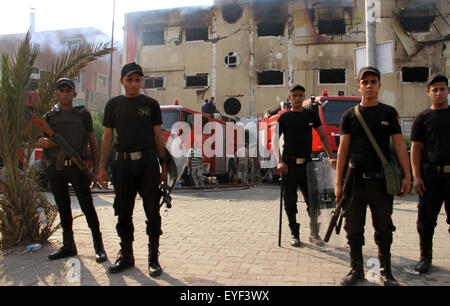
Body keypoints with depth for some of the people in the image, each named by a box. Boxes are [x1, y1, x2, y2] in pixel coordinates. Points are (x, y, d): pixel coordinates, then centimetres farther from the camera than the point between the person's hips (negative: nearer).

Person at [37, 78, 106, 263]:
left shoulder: (83, 114, 8)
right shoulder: (49, 116, 14)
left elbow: (92, 142, 8)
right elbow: (40, 140, 15)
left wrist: (95, 168, 2)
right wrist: (45, 142, -10)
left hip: (77, 167, -3)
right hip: (55, 168, 4)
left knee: (87, 206, -7)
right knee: (63, 208, 11)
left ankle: (99, 246, 0)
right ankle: (68, 246, 23)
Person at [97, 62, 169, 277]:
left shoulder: (150, 104, 7)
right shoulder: (114, 104, 12)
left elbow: (158, 137, 7)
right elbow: (107, 136, 11)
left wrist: (164, 166, 2)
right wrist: (102, 166, 5)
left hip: (147, 162, -2)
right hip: (123, 162, 2)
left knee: (152, 211, 2)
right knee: (123, 212, 10)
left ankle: (153, 258, 14)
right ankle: (126, 255, 25)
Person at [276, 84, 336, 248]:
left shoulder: (311, 114, 10)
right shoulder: (284, 117, 3)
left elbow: (323, 136, 11)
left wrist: (331, 157, 1)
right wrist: (279, 162, -15)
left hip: (307, 163, 2)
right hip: (289, 165, -1)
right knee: (290, 202, 6)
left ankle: (314, 234, 17)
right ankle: (294, 234, 20)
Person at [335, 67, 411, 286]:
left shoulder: (389, 113, 8)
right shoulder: (349, 116, 6)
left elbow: (399, 146, 6)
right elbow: (343, 149, 3)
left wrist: (407, 176, -3)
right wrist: (338, 182, -1)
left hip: (382, 180, 0)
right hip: (355, 180, 0)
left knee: (384, 229, 10)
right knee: (353, 229, 6)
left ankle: (386, 271, 26)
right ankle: (356, 269, 21)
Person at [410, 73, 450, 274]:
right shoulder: (422, 118, 6)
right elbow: (416, 148, 3)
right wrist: (416, 177, -5)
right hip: (430, 175, -1)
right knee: (426, 220, 5)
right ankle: (425, 257, 19)